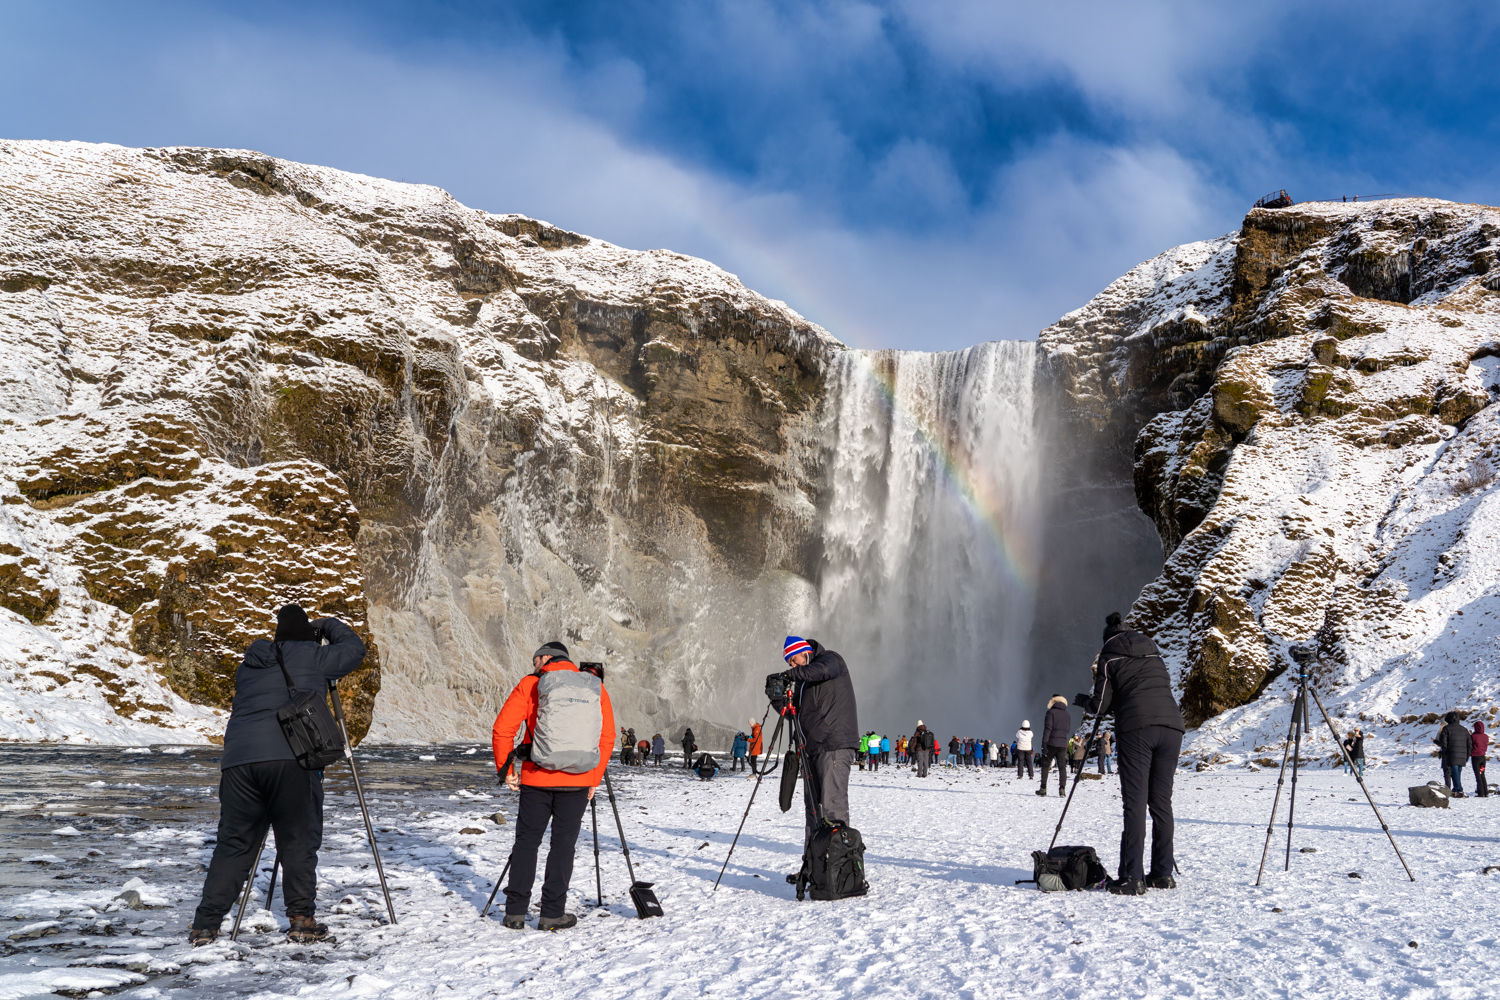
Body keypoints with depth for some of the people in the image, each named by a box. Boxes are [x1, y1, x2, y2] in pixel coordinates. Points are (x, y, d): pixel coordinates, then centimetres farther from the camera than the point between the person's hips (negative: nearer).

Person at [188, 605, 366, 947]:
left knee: (234, 844, 11)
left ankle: (204, 926, 10)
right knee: (299, 841, 3)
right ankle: (301, 919, 2)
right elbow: (354, 648, 17)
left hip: (238, 759, 5)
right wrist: (329, 625, 34)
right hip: (290, 758, -5)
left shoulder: (248, 665, 23)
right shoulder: (310, 657, 8)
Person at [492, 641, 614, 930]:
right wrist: (595, 778, 11)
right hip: (578, 781, 1)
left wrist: (506, 768, 3)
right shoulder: (596, 687, 7)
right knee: (563, 842, 7)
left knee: (526, 841, 10)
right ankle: (552, 915, 7)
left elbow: (503, 728, -5)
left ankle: (515, 912, 11)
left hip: (536, 778, -1)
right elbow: (608, 737, 7)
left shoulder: (530, 684, 0)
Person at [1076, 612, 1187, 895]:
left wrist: (1082, 700, 29)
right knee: (1161, 801, 11)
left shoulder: (1108, 657, 11)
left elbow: (1101, 706, 8)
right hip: (1171, 725, 5)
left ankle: (1132, 878, -10)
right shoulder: (1153, 649, 25)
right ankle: (1163, 873, 12)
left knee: (1135, 803, -6)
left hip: (1137, 727, -5)